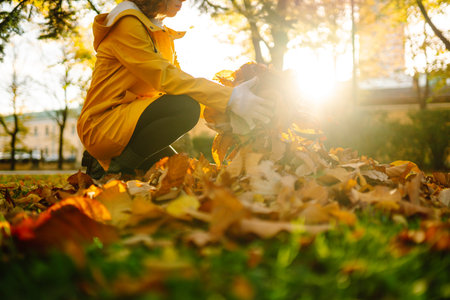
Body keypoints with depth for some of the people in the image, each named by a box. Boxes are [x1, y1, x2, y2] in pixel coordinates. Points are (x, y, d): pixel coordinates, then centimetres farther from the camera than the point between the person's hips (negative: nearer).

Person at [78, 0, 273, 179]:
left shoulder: (163, 35, 17)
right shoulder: (127, 24, -13)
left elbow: (178, 80, 12)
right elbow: (164, 76, -23)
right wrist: (230, 98, -28)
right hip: (102, 124, -9)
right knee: (186, 107, -27)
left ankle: (104, 161, 15)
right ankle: (114, 169, -17)